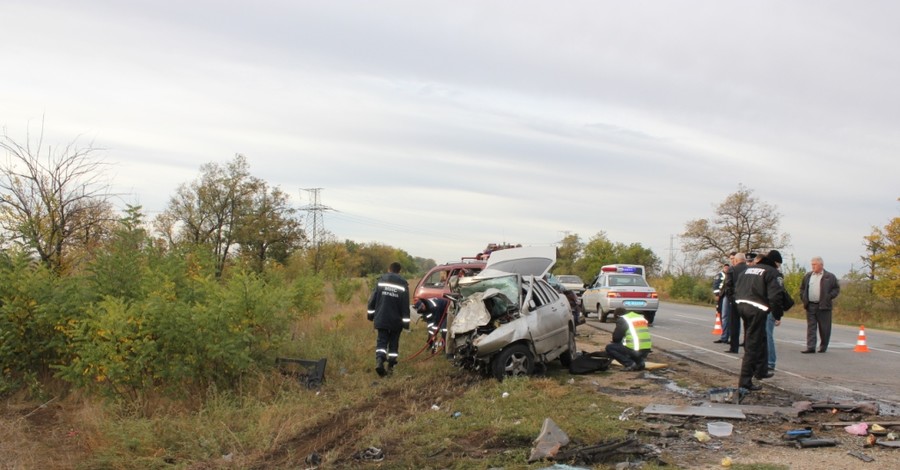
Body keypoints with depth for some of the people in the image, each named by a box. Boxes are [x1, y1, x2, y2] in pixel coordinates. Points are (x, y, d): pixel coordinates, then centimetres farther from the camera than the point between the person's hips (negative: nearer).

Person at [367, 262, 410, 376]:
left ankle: (379, 360, -21)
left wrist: (370, 314, 14)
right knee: (394, 342, 12)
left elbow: (373, 299, 3)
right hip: (396, 320, -1)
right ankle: (391, 366, 15)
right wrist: (406, 322, -1)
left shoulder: (381, 280, 0)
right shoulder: (403, 284, -4)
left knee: (381, 341, 3)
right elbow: (405, 306, -5)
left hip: (381, 319, 1)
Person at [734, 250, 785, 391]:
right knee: (753, 345, -5)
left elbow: (736, 288, 19)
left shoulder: (748, 269, 19)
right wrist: (777, 314, -3)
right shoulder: (772, 272, -4)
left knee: (761, 340, 26)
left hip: (741, 305, 8)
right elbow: (775, 296, -13)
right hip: (757, 309, -8)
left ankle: (761, 370, 40)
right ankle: (745, 380, -7)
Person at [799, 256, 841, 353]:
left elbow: (837, 289, 1)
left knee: (824, 328, 4)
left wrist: (829, 297, -11)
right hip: (810, 306, 3)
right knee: (810, 327, 0)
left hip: (823, 306, -3)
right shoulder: (808, 276, 13)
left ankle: (823, 347, 16)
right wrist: (803, 298, 6)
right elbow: (802, 288, 20)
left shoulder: (830, 277, 1)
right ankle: (810, 347, -2)